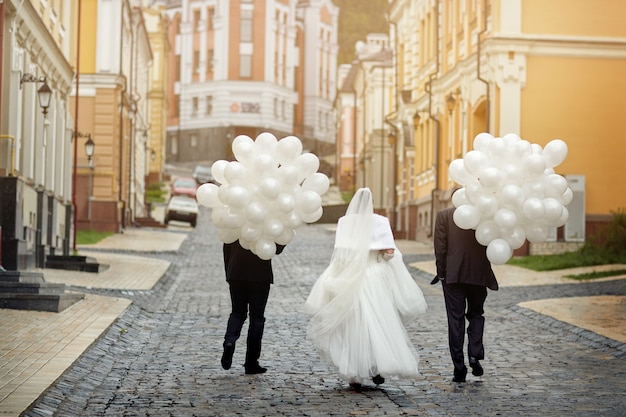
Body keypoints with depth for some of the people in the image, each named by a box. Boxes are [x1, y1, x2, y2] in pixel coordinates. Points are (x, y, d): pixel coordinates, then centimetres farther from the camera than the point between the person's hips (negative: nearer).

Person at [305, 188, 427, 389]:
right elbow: (390, 252, -10)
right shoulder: (379, 222, -3)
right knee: (379, 322, 11)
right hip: (375, 279, -1)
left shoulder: (344, 222, -1)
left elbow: (340, 252, -7)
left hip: (348, 282, 1)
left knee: (353, 326, 5)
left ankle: (356, 375, 3)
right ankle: (378, 368, 2)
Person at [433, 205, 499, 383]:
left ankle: (459, 367, 3)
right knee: (476, 315, 19)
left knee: (455, 320, 4)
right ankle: (475, 355, 1)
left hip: (453, 275, -1)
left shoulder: (444, 215, -4)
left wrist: (441, 272, 1)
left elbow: (440, 246, -6)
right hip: (479, 275, 1)